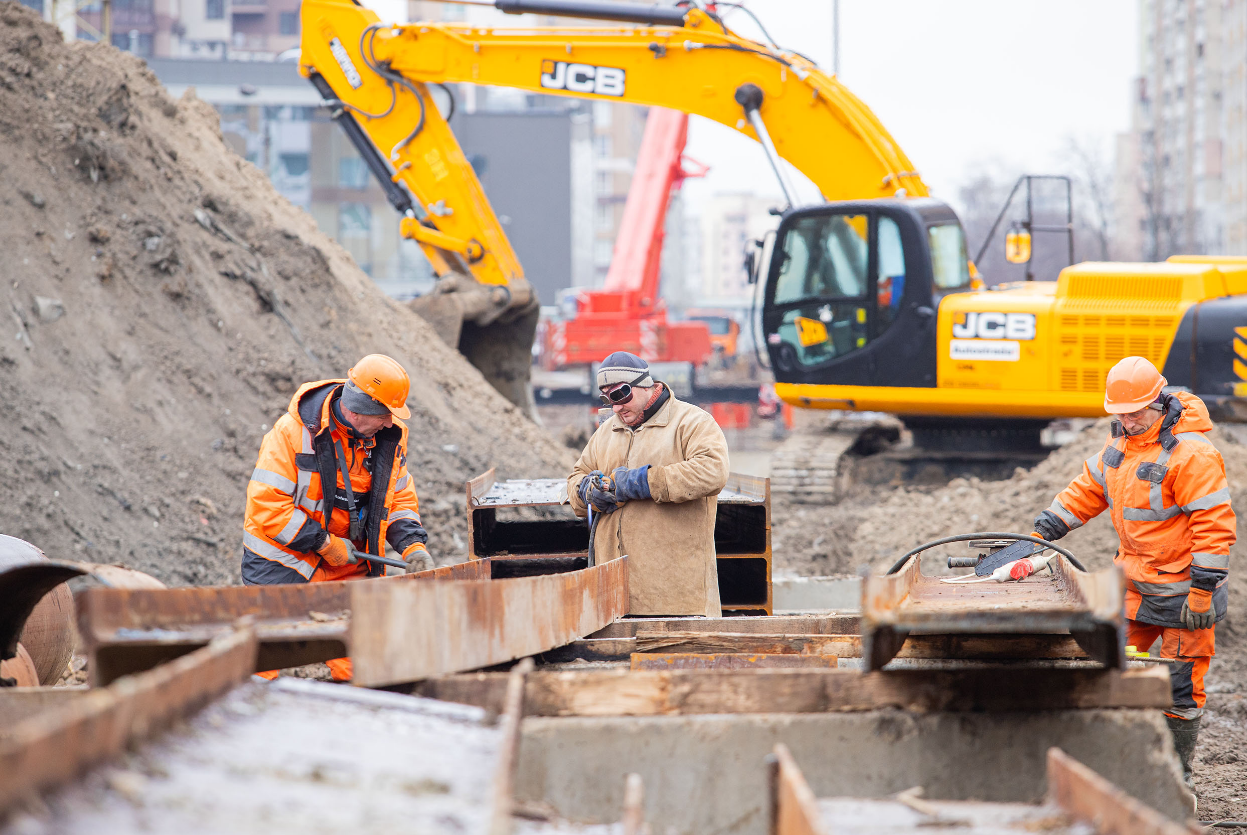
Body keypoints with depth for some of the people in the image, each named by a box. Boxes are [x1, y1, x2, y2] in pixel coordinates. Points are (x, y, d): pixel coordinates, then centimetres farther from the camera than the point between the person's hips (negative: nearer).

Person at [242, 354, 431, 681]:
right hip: (285, 560, -5)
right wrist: (325, 543, -18)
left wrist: (412, 544, -6)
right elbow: (266, 507, -19)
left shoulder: (389, 436, -1)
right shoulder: (293, 432, -18)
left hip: (349, 566, 5)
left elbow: (399, 497, 12)